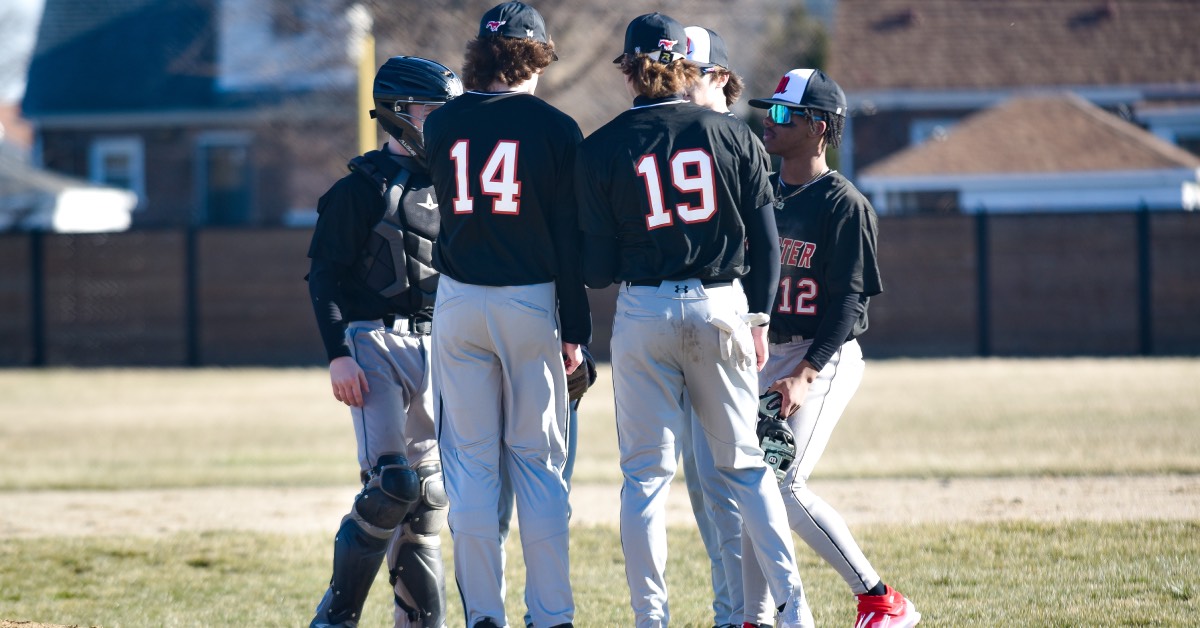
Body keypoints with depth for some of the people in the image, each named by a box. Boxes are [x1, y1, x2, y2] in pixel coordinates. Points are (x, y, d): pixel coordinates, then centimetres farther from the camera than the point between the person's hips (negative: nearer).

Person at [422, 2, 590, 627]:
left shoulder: (441, 124, 2)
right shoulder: (554, 128, -5)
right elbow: (570, 237, -5)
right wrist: (574, 330, -1)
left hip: (458, 302, 1)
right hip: (531, 302, -1)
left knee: (470, 463, 5)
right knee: (538, 464, 5)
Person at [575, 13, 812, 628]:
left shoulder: (600, 149, -3)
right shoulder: (732, 135, 2)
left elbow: (599, 267, -3)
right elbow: (764, 239, 4)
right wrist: (758, 319, 12)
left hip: (644, 311, -2)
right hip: (722, 306, 2)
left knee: (645, 472, 4)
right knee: (745, 463, 11)